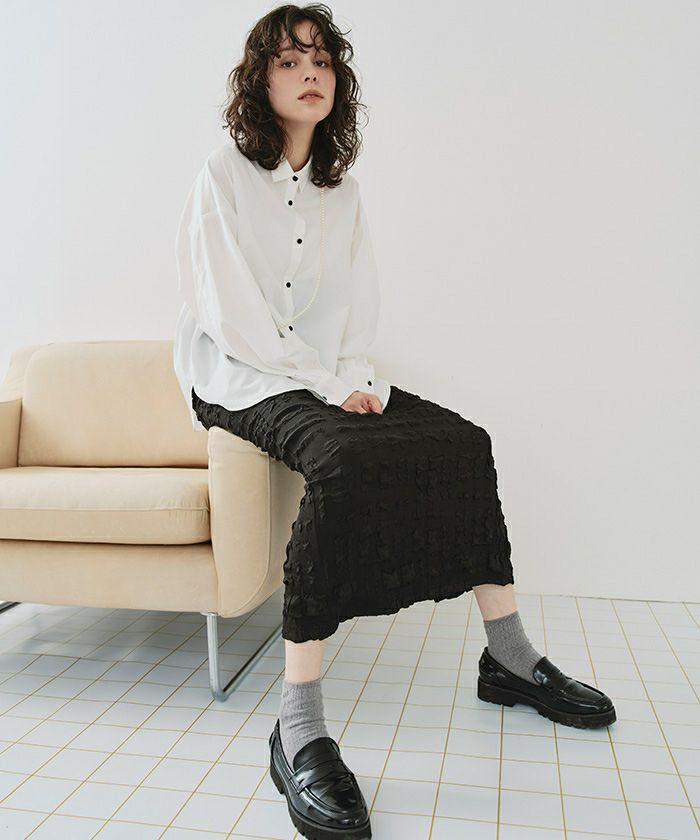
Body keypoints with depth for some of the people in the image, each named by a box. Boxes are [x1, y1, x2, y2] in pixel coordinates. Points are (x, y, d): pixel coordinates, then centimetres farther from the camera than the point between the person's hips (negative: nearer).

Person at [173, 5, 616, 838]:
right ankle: (299, 729, -34)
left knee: (463, 440, -13)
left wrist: (356, 377, -9)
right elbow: (233, 313, -12)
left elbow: (358, 299, 11)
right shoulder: (224, 175, -2)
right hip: (240, 375, -6)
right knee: (345, 458, -36)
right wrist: (329, 385, -18)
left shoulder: (341, 189, 16)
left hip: (329, 372, 6)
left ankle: (508, 655, -2)